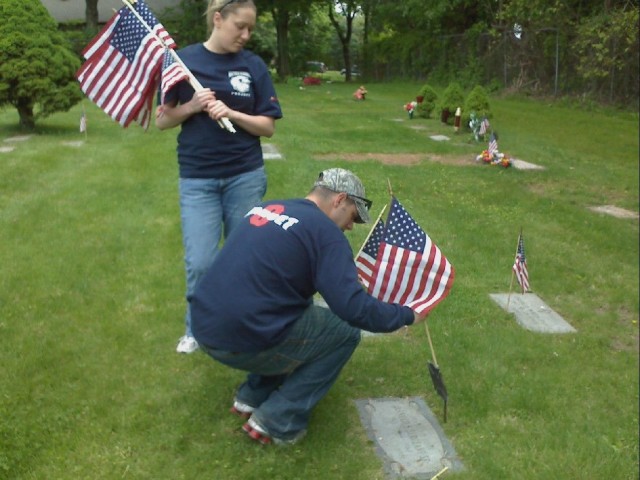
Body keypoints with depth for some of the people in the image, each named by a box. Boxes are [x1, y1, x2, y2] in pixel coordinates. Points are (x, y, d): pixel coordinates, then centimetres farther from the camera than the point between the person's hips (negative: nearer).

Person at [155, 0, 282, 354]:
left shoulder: (253, 65, 0)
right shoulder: (184, 60, -2)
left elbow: (268, 126, -1)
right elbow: (162, 121, 1)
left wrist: (232, 114, -17)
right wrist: (190, 107, -17)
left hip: (246, 176, 1)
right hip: (197, 179, -1)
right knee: (199, 263, -3)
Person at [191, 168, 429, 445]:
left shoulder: (266, 208, 16)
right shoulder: (325, 232, -8)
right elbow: (354, 309, -16)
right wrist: (407, 315, 0)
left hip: (205, 328, 8)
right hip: (244, 341, -8)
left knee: (306, 311, 27)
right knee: (345, 331, 10)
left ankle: (251, 398, 24)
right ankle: (276, 422, 6)